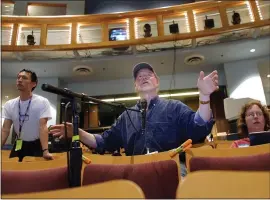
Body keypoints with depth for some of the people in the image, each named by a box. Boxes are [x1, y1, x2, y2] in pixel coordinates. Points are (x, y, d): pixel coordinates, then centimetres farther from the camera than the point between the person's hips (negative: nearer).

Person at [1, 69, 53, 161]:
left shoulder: (42, 102, -15)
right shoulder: (9, 104, -1)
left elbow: (43, 126, -22)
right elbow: (5, 129, -3)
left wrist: (45, 151, -34)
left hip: (37, 145, -4)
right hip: (18, 145, 4)